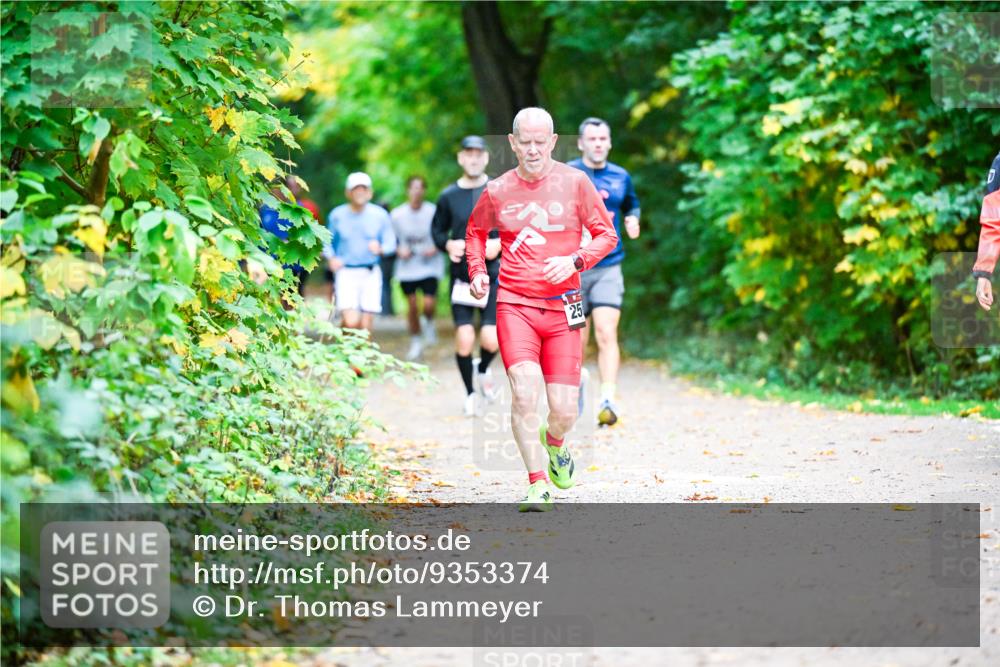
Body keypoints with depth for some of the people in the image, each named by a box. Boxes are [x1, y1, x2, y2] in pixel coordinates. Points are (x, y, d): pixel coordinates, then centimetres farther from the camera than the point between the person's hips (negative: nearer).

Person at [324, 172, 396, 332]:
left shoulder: (380, 215, 2)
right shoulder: (337, 215, 3)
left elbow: (391, 243, 3)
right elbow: (327, 242, 14)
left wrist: (380, 248, -19)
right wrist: (331, 258, -5)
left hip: (371, 273, 1)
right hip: (346, 272, -1)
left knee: (365, 324, -1)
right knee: (351, 322, -15)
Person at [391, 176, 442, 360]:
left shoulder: (433, 212, -7)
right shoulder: (397, 214, -2)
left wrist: (435, 249, -12)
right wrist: (399, 250, -10)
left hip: (429, 266, -1)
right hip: (407, 267, 2)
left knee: (429, 304, -13)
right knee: (412, 305, 4)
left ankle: (429, 324, 22)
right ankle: (415, 341, 23)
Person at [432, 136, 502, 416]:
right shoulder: (449, 196, 4)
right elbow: (437, 230, 15)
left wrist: (500, 243, -12)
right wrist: (448, 245, -6)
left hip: (493, 276, -1)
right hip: (461, 276, 1)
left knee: (490, 339, -11)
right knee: (464, 338, -7)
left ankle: (483, 369, 25)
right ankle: (470, 393, 15)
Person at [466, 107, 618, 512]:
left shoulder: (574, 182, 0)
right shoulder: (497, 191, 4)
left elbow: (607, 234, 6)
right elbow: (475, 231, 24)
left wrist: (575, 261, -11)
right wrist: (477, 271, 7)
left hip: (562, 309, 0)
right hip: (514, 305, 0)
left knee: (564, 410, -2)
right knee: (524, 390, -20)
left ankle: (554, 442, 35)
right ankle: (537, 485, -10)